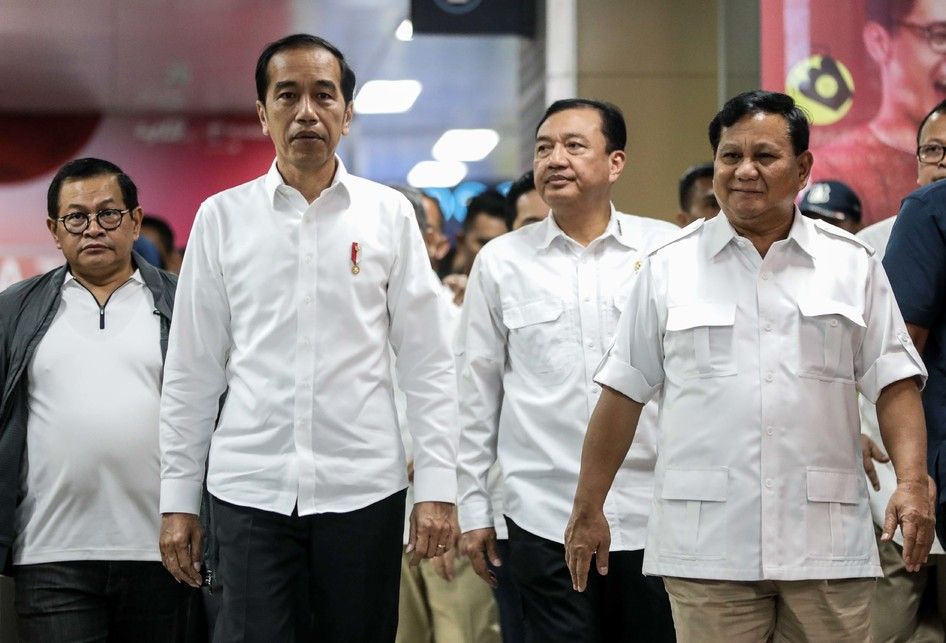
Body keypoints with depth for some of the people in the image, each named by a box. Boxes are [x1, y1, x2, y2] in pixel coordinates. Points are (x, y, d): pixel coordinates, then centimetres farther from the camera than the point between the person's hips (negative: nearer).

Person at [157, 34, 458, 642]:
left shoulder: (389, 214, 4)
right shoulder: (221, 217, 5)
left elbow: (427, 364, 4)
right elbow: (192, 371, 7)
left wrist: (437, 487, -2)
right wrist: (178, 499, 5)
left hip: (364, 489, 0)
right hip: (251, 492, 0)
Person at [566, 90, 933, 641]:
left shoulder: (853, 264, 9)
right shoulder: (669, 269, 8)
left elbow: (895, 385, 6)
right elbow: (624, 394, 8)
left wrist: (912, 482, -8)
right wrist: (588, 510, 6)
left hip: (827, 547, 1)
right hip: (706, 548, 0)